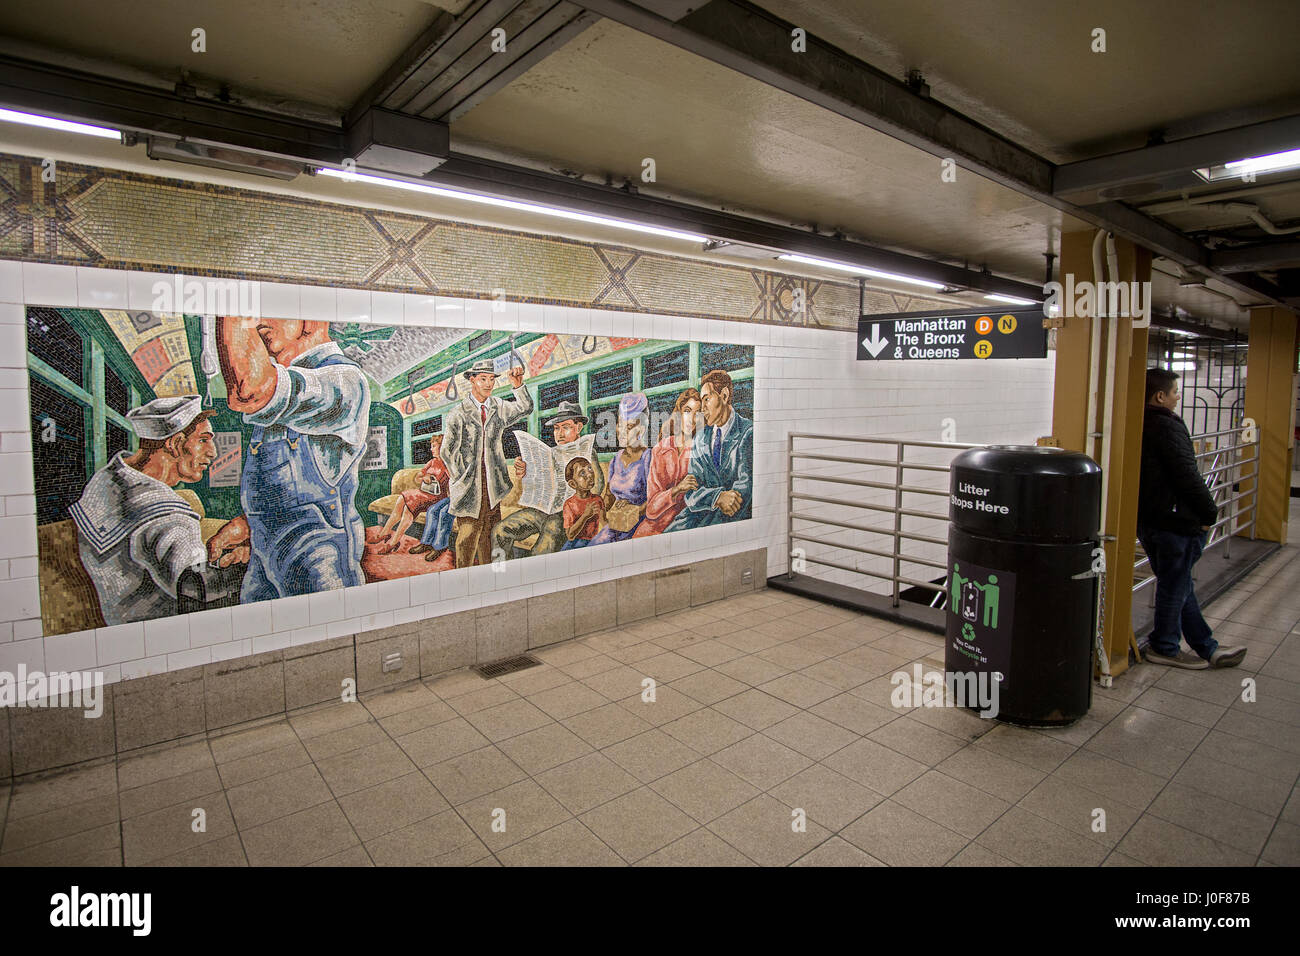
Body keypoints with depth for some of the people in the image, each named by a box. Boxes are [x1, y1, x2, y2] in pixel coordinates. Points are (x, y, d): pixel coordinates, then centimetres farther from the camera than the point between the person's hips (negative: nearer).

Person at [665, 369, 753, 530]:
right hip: (701, 513, 4)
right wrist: (718, 496, -18)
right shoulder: (700, 439, 14)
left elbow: (746, 484, -8)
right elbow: (692, 493, 3)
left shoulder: (748, 432, 0)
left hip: (734, 516, -4)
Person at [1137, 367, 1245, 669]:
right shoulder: (1168, 426, -17)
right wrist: (1209, 513, -7)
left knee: (1179, 586, 16)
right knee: (1175, 587, 5)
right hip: (1175, 521, -9)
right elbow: (1188, 476, -18)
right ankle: (1164, 648, 17)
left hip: (1147, 519, 9)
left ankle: (1206, 647, 28)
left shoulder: (1138, 425, 10)